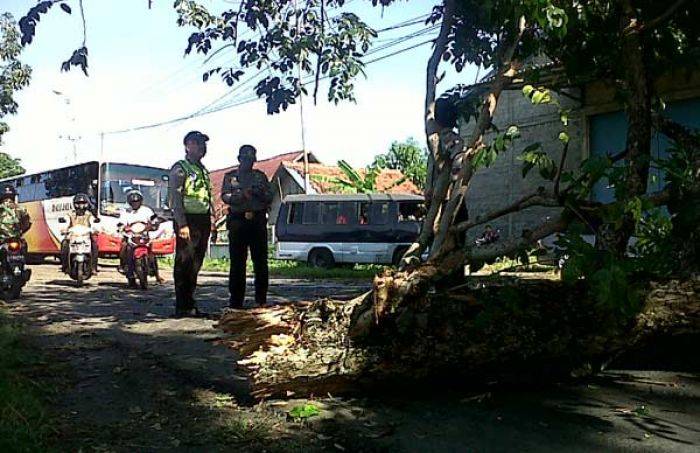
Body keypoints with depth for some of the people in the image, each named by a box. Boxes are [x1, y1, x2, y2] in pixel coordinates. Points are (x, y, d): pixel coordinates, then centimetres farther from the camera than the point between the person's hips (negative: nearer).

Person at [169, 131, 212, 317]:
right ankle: (182, 307, -1)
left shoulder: (203, 170, 21)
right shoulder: (180, 169, -3)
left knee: (195, 265, 10)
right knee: (184, 265, -5)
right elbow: (176, 198, -11)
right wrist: (182, 224, -20)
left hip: (203, 221, 8)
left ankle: (190, 305, 17)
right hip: (188, 220, -8)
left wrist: (209, 223, 16)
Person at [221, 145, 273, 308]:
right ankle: (236, 300, 6)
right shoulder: (230, 176, 12)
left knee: (260, 261, 1)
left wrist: (257, 192, -10)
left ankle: (261, 299, 8)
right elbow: (224, 196, -1)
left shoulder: (260, 176, 17)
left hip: (258, 220, 1)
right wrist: (242, 194, -16)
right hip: (237, 220, -1)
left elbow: (270, 196, 9)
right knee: (237, 261, -1)